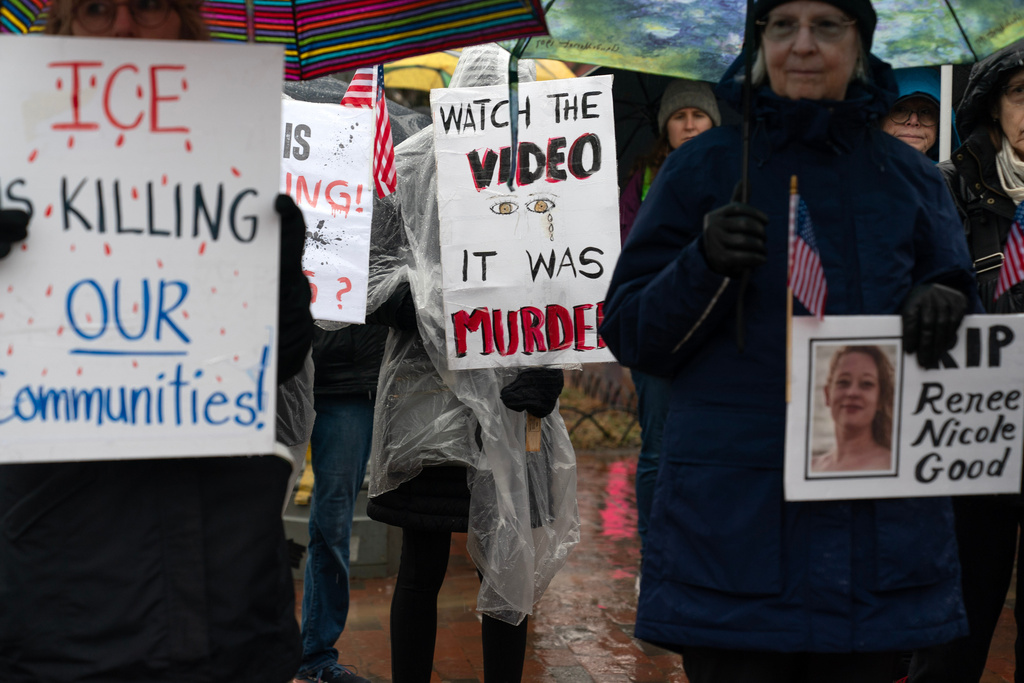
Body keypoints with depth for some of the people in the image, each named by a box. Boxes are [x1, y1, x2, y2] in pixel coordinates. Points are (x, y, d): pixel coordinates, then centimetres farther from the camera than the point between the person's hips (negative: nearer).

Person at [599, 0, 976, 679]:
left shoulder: (911, 177, 12)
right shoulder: (703, 168, 5)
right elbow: (632, 335, 2)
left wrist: (940, 307, -8)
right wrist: (705, 265, -17)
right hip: (732, 518, -2)